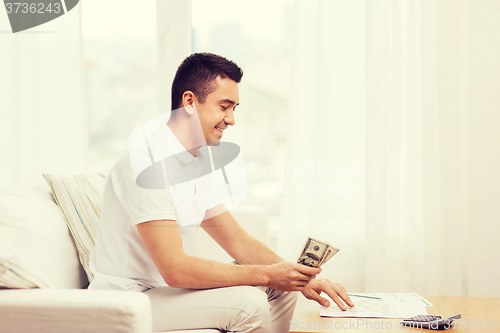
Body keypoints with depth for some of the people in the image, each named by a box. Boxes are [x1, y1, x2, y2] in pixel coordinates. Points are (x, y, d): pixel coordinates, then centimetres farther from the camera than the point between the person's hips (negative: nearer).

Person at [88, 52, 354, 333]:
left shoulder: (198, 163, 9)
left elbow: (239, 241, 10)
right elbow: (174, 268, -28)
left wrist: (302, 279, -5)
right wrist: (267, 275, -23)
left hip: (168, 287, 9)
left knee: (281, 288, 4)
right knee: (247, 303, -24)